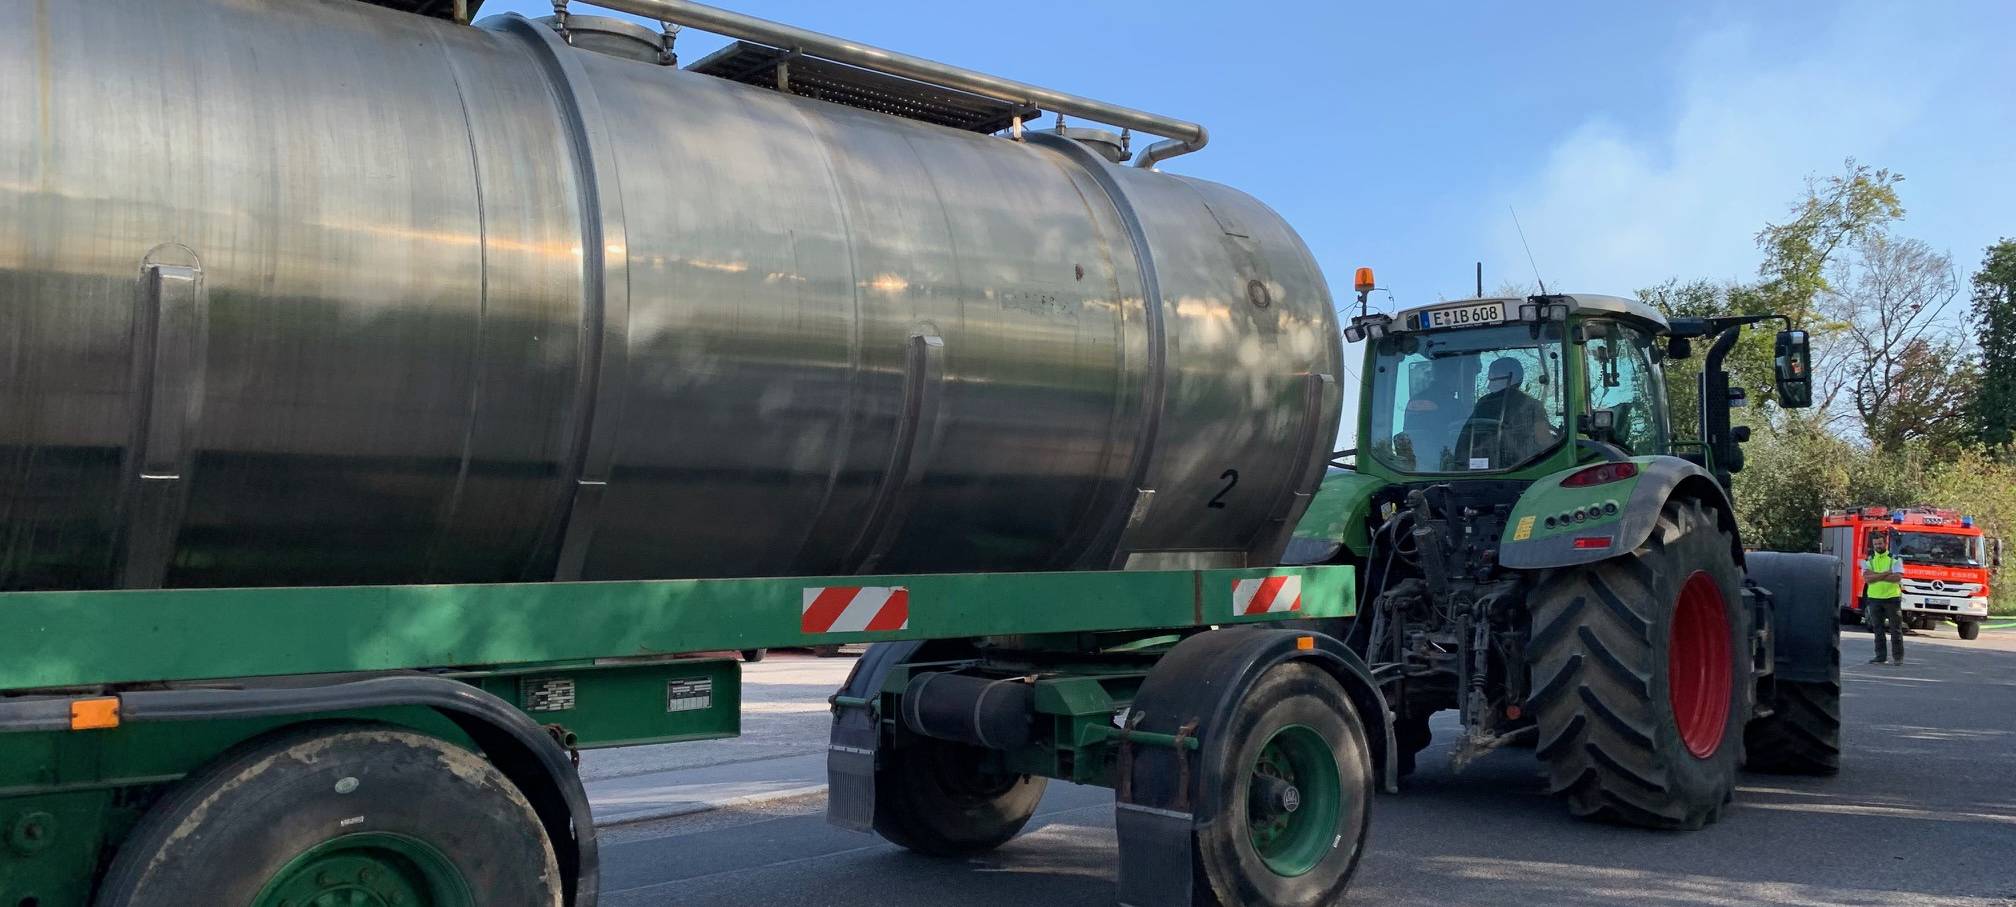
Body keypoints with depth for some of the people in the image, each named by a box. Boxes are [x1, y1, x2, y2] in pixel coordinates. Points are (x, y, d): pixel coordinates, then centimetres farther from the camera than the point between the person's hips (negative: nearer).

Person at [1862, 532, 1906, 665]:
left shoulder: (1895, 559, 2)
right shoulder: (1868, 560, 9)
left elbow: (1897, 577, -13)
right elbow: (1867, 578, -7)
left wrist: (1876, 576, -12)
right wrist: (1886, 573, -13)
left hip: (1892, 597, -2)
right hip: (1874, 598, 2)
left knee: (1896, 629, 0)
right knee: (1878, 629, 6)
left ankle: (1898, 656, 6)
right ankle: (1880, 656, 11)